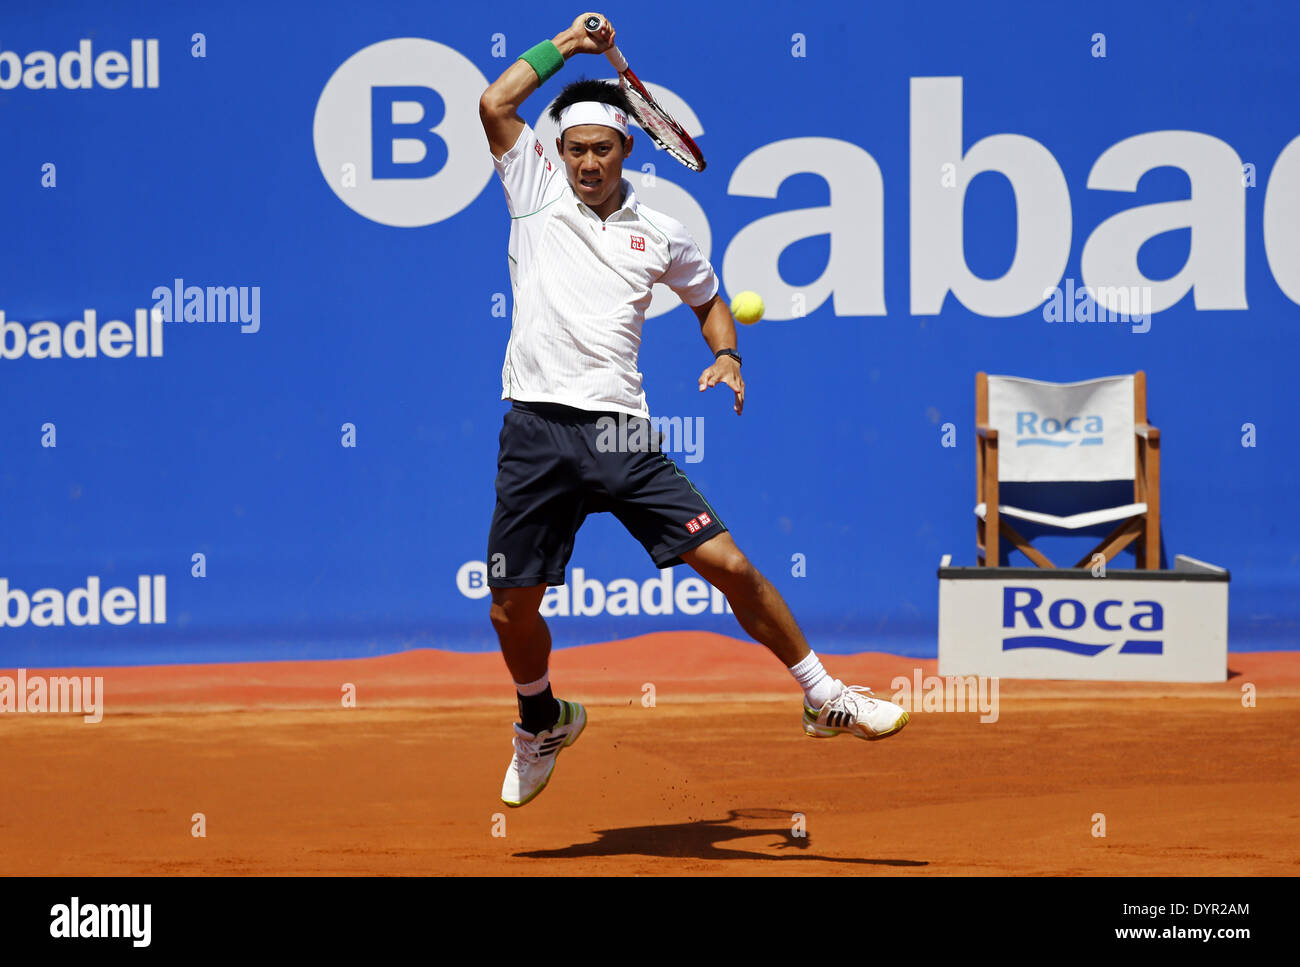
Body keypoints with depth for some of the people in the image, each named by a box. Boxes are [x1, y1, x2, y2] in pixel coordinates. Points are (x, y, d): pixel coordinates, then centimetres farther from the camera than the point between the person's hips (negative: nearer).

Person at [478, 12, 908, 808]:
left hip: (622, 436, 1)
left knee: (729, 565, -8)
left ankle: (824, 697, 7)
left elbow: (709, 298, 27)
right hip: (538, 435, 0)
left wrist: (728, 356, 8)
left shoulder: (659, 233, 10)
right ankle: (543, 721, 32)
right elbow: (496, 103, -4)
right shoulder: (536, 192, 6)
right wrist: (566, 44, 3)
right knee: (513, 609, 1)